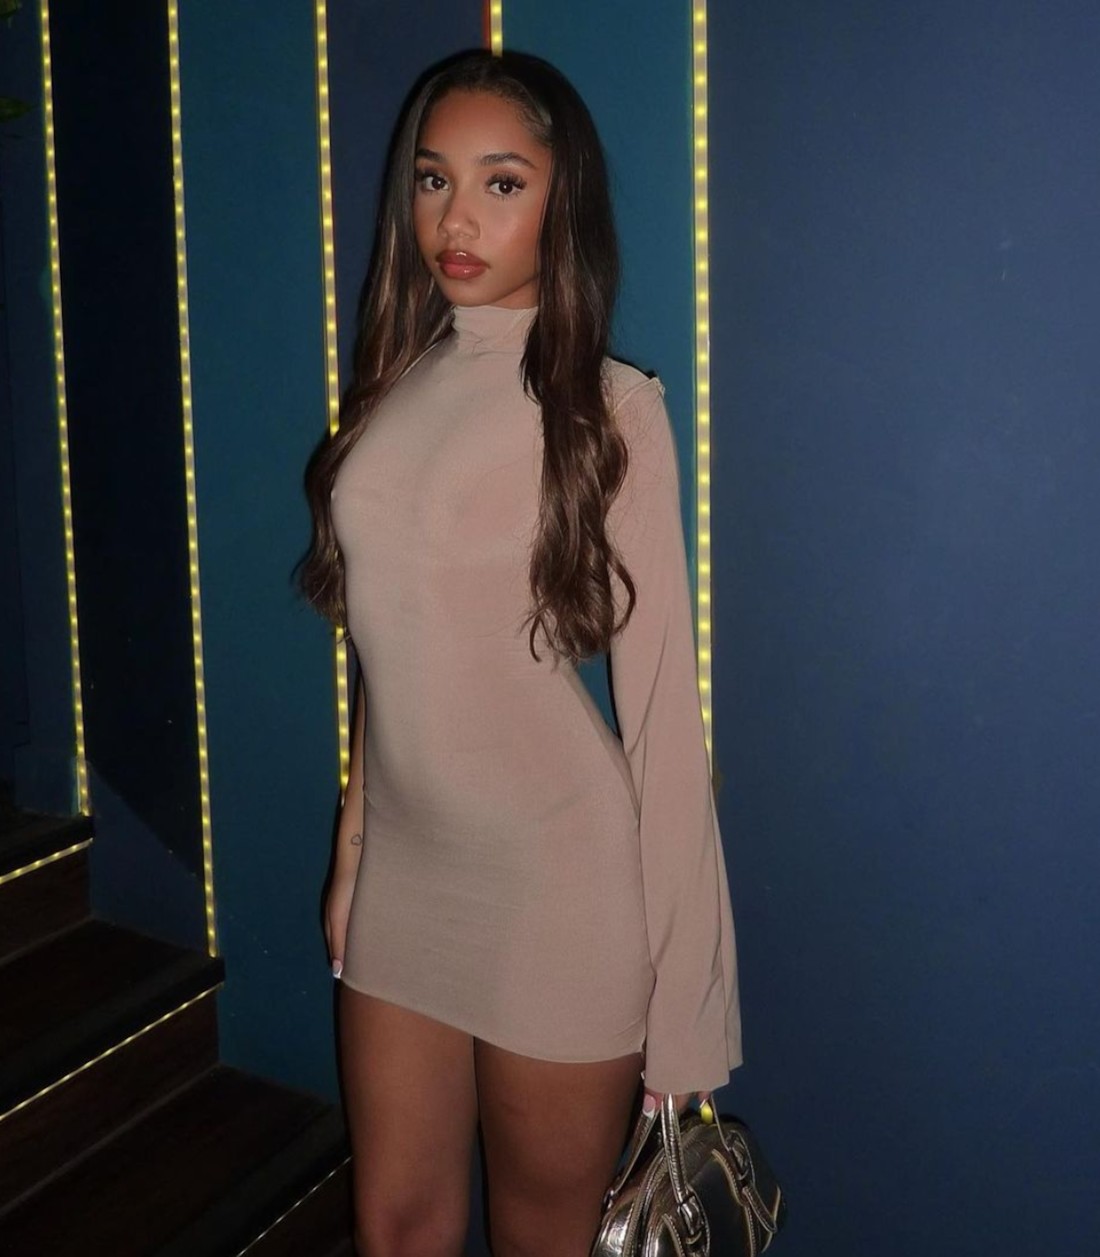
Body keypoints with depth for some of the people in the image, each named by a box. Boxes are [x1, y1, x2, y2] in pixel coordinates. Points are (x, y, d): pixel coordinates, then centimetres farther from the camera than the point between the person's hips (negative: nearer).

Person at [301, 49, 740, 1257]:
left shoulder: (606, 408, -11)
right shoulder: (395, 384, 5)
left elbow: (662, 704, -12)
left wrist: (684, 989, -12)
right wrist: (351, 855, 13)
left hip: (560, 888, -5)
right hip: (407, 878, 5)